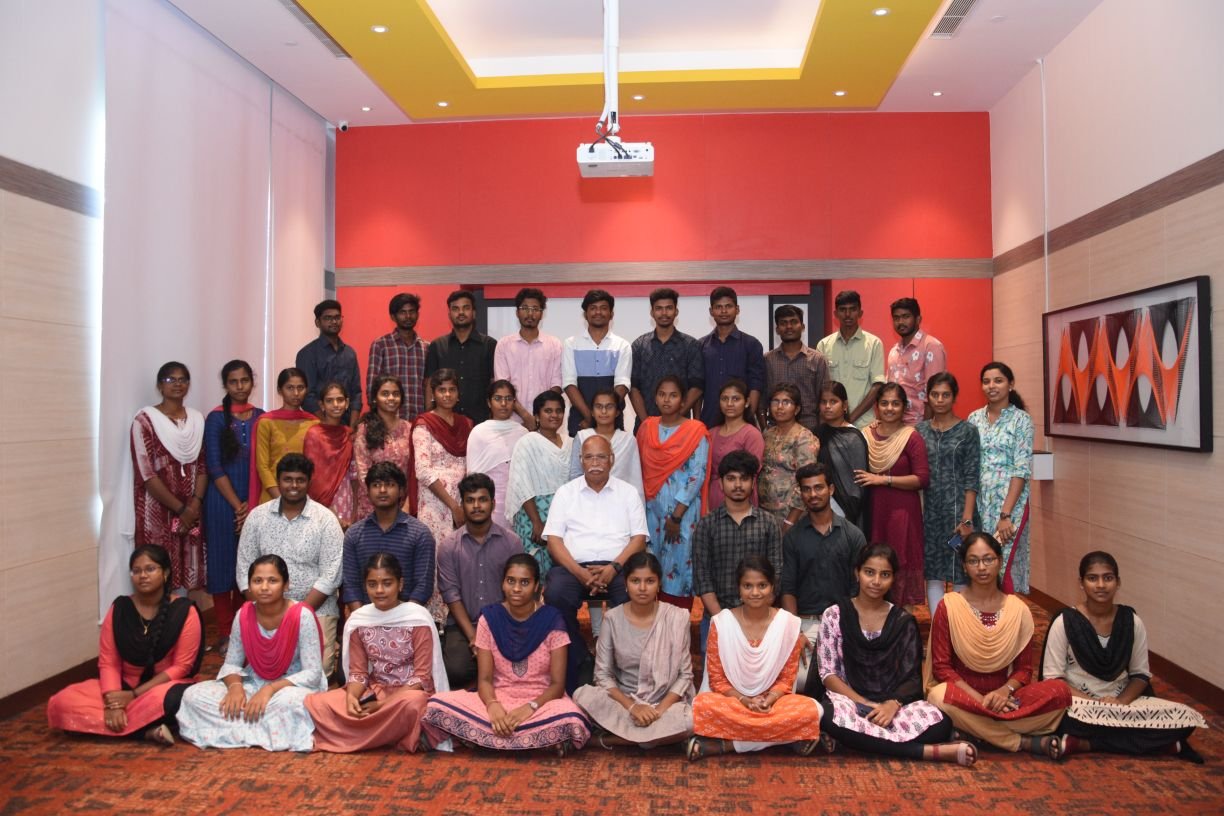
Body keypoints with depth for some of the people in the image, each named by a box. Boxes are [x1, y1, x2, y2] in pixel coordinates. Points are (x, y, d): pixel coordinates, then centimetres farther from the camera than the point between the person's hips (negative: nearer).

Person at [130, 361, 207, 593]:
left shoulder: (197, 419, 10)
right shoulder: (145, 420, -6)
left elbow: (202, 466, 8)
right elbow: (146, 474, -12)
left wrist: (195, 505, -7)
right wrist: (180, 509, -12)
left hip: (191, 512, 4)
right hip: (158, 511, -4)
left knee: (185, 572, 8)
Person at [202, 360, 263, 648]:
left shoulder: (261, 417, 5)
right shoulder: (216, 418, -4)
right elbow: (214, 467, -8)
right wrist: (237, 505, -11)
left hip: (254, 503, 3)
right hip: (223, 502, -3)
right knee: (223, 562, 2)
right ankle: (225, 633, 11)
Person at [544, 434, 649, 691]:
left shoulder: (628, 492, 14)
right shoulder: (566, 492, 14)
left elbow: (639, 538, 6)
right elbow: (553, 539, 5)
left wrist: (614, 567, -13)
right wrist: (579, 571, -12)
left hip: (616, 567, 0)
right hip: (573, 566, 1)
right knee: (556, 595, -32)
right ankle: (577, 659, -11)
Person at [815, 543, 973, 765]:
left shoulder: (903, 621, 6)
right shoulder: (834, 615, 1)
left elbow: (911, 678, 2)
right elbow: (828, 674, -3)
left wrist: (893, 704, -20)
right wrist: (865, 704, -17)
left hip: (893, 703, 1)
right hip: (849, 699, -1)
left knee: (940, 723, -31)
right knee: (832, 718, -40)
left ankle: (856, 738, -25)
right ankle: (930, 751, -31)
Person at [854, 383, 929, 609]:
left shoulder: (912, 438, -6)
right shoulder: (866, 435, 7)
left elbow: (922, 479, -12)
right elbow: (855, 473, 21)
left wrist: (883, 480, -15)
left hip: (902, 512, -4)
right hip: (872, 511, 4)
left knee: (902, 564, 1)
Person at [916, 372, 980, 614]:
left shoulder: (967, 431, -1)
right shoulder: (920, 430, 8)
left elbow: (971, 479, -5)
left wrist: (967, 519, -12)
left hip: (958, 509, -3)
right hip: (929, 511, 3)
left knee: (961, 574, 3)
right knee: (932, 574, 7)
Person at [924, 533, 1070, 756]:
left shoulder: (1018, 609, 2)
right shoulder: (948, 606, -6)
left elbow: (1024, 669, 5)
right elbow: (941, 666, -7)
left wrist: (1004, 691, -16)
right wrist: (979, 699, -19)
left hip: (1002, 698, 2)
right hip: (963, 695, -2)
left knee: (1060, 691, -21)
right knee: (939, 697, -37)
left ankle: (972, 730, -20)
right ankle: (1025, 742, -20)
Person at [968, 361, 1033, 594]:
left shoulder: (1021, 419, -4)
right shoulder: (974, 418, 8)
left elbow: (1022, 470, -10)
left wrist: (1005, 514, -16)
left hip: (1009, 502, -4)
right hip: (978, 501, 4)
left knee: (1003, 565, -4)